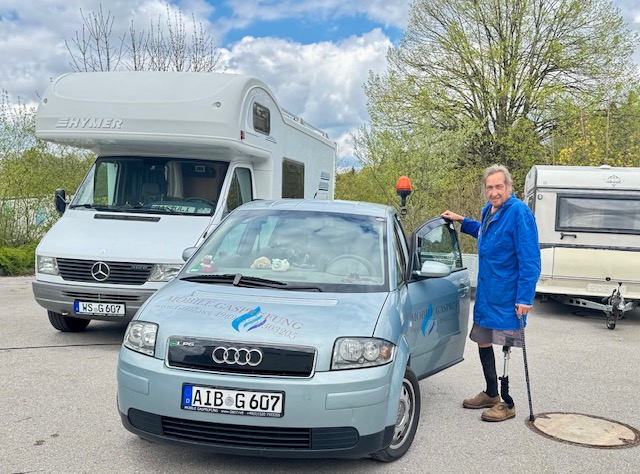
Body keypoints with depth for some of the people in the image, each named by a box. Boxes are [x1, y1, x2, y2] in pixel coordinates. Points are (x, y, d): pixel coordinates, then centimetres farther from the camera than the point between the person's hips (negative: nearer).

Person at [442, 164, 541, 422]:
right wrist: (463, 221, 23)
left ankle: (507, 403, 12)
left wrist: (525, 297, -23)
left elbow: (530, 260, -20)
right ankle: (491, 394, 33)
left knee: (504, 346, -1)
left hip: (507, 296, -9)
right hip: (485, 292, 9)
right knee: (483, 342, 16)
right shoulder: (488, 210, 8)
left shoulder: (519, 212, -18)